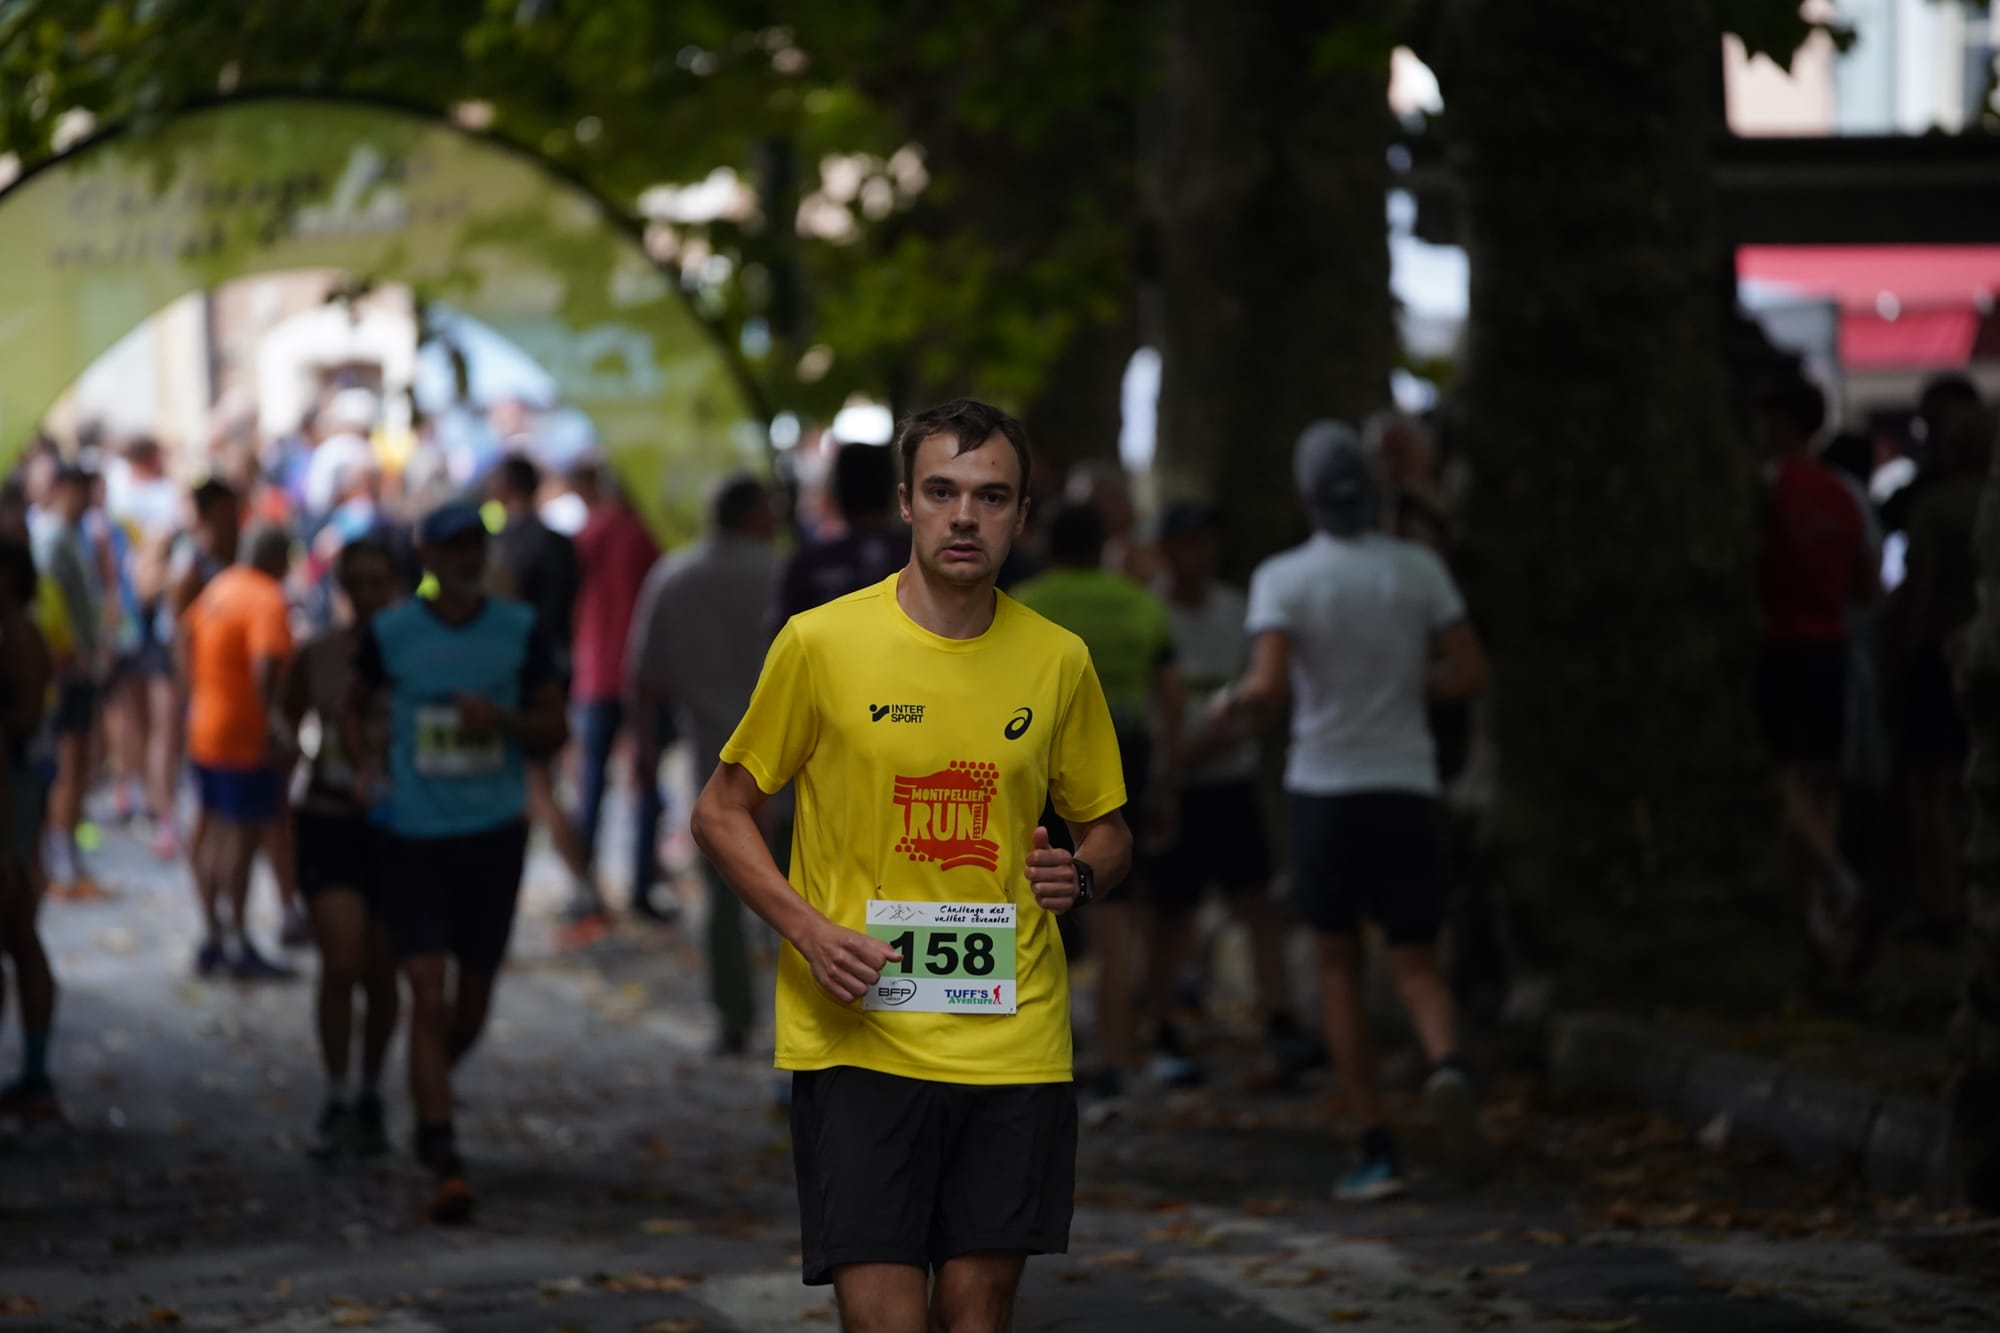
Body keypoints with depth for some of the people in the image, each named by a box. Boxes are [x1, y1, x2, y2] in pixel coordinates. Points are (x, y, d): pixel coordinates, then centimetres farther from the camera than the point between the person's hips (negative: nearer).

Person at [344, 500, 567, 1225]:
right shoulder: (390, 632, 0)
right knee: (429, 996, -13)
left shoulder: (519, 630, 1)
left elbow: (554, 730, 5)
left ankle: (429, 1099, 42)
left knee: (473, 1002, 11)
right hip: (415, 837, -2)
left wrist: (504, 719, -15)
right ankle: (445, 1164, -15)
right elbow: (354, 707, 17)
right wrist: (365, 760, -2)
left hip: (495, 832, 2)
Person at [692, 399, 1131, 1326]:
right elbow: (722, 811, 4)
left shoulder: (1058, 661, 5)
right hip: (858, 1038, -3)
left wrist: (1081, 875, -6)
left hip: (1013, 1037, 3)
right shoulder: (821, 642, -3)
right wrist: (809, 931, -12)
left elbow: (1106, 828, 18)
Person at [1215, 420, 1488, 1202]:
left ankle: (1377, 1149, 6)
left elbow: (1269, 688, -20)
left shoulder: (1283, 578, -8)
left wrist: (1232, 707, 3)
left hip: (1325, 791, -1)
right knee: (1416, 967, 9)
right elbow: (1469, 674, -1)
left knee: (1339, 964, 14)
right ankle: (1446, 1066, -26)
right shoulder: (1418, 568, 0)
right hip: (1408, 788, 1)